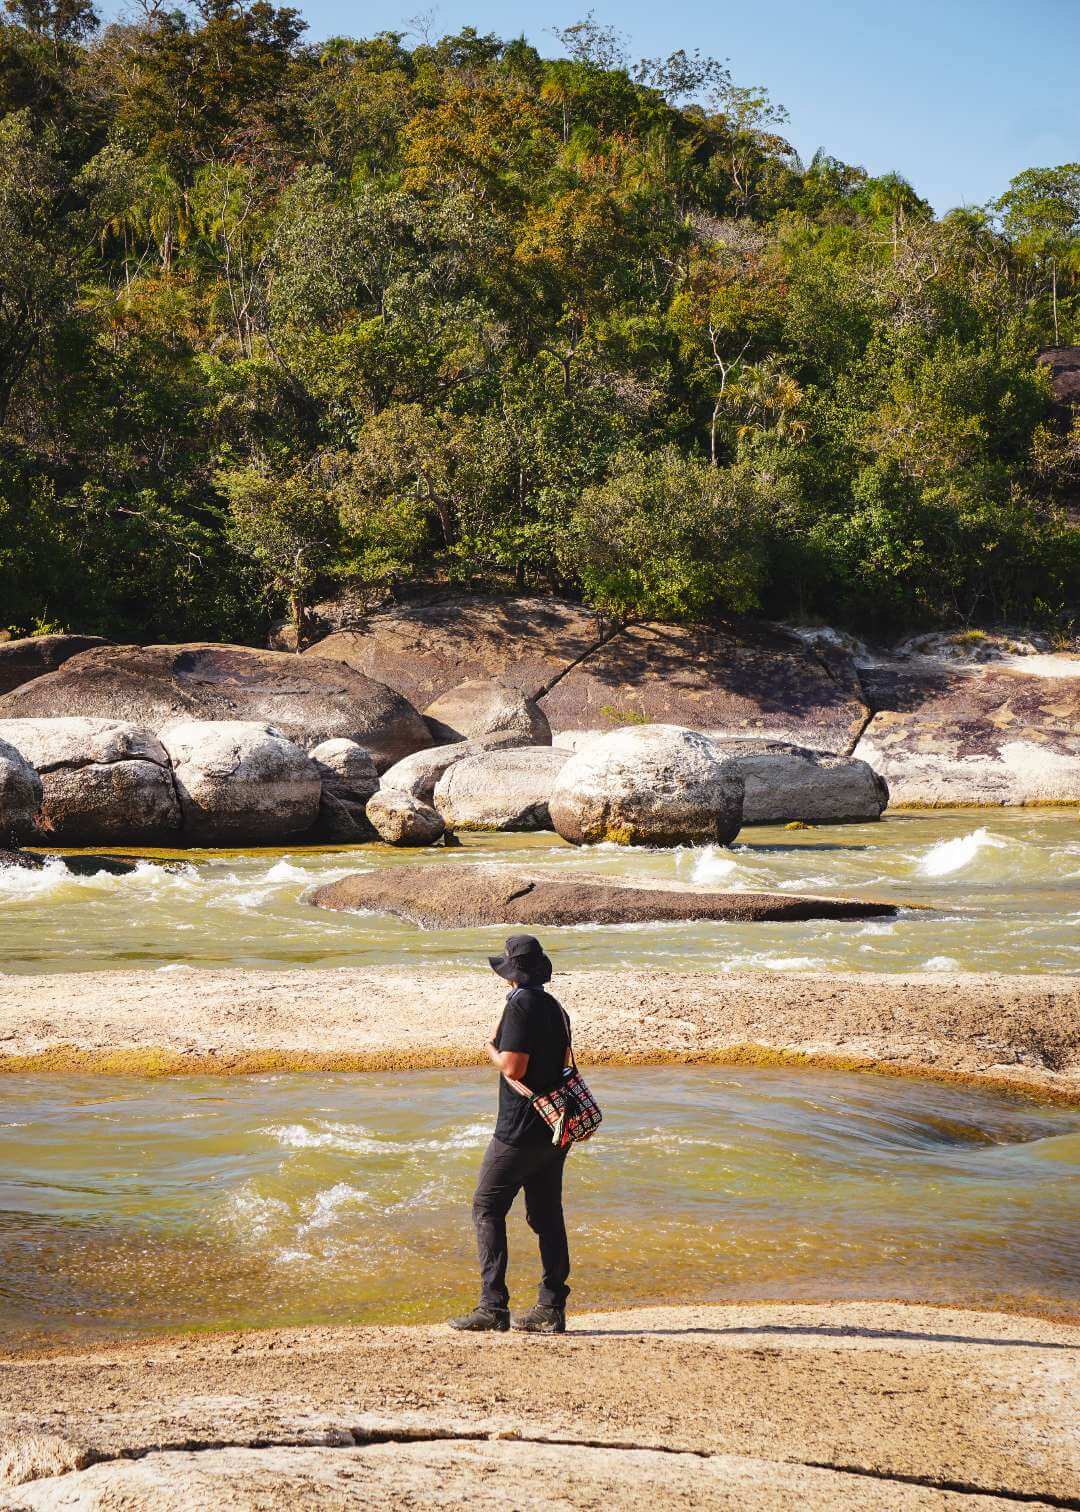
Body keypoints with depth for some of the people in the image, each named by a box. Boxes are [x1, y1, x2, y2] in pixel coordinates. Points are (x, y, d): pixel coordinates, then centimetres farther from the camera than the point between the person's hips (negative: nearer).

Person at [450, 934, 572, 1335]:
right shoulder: (555, 1008, 13)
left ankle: (493, 1306, -8)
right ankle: (551, 1309, 11)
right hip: (554, 1127, 9)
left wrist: (492, 1050, -1)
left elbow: (512, 1067, -19)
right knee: (546, 1215, 10)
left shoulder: (520, 1005, -15)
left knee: (487, 1207, -2)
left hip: (521, 1129, -8)